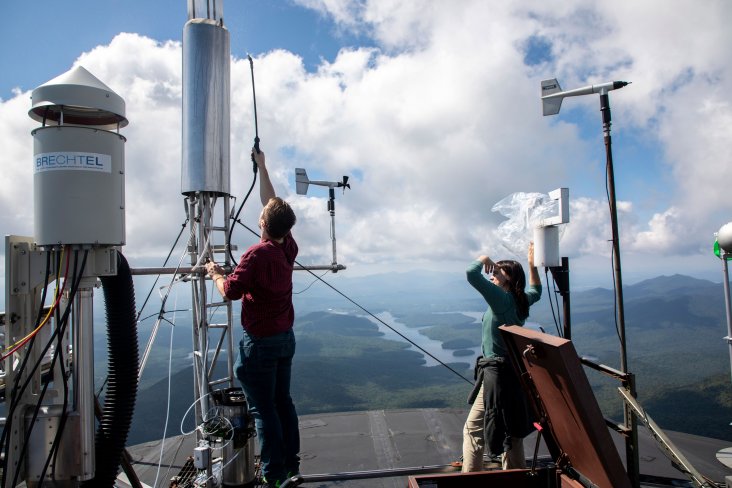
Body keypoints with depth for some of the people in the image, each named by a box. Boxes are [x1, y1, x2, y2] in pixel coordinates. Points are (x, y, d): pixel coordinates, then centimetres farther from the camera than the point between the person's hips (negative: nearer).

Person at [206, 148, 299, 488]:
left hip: (260, 341, -7)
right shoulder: (289, 248, 0)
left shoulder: (257, 253, -20)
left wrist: (215, 273, 1)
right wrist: (261, 166, 20)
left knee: (263, 408, 3)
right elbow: (274, 205, 11)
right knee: (283, 401, 16)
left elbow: (230, 291, -19)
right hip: (285, 336, 7)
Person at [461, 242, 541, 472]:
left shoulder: (501, 298, -18)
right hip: (514, 371, 9)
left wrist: (484, 259, -10)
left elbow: (472, 274, -29)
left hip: (497, 373, -9)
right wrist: (532, 265, 25)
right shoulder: (521, 301, 7)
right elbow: (536, 290, 30)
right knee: (511, 433, 19)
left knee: (473, 429, 2)